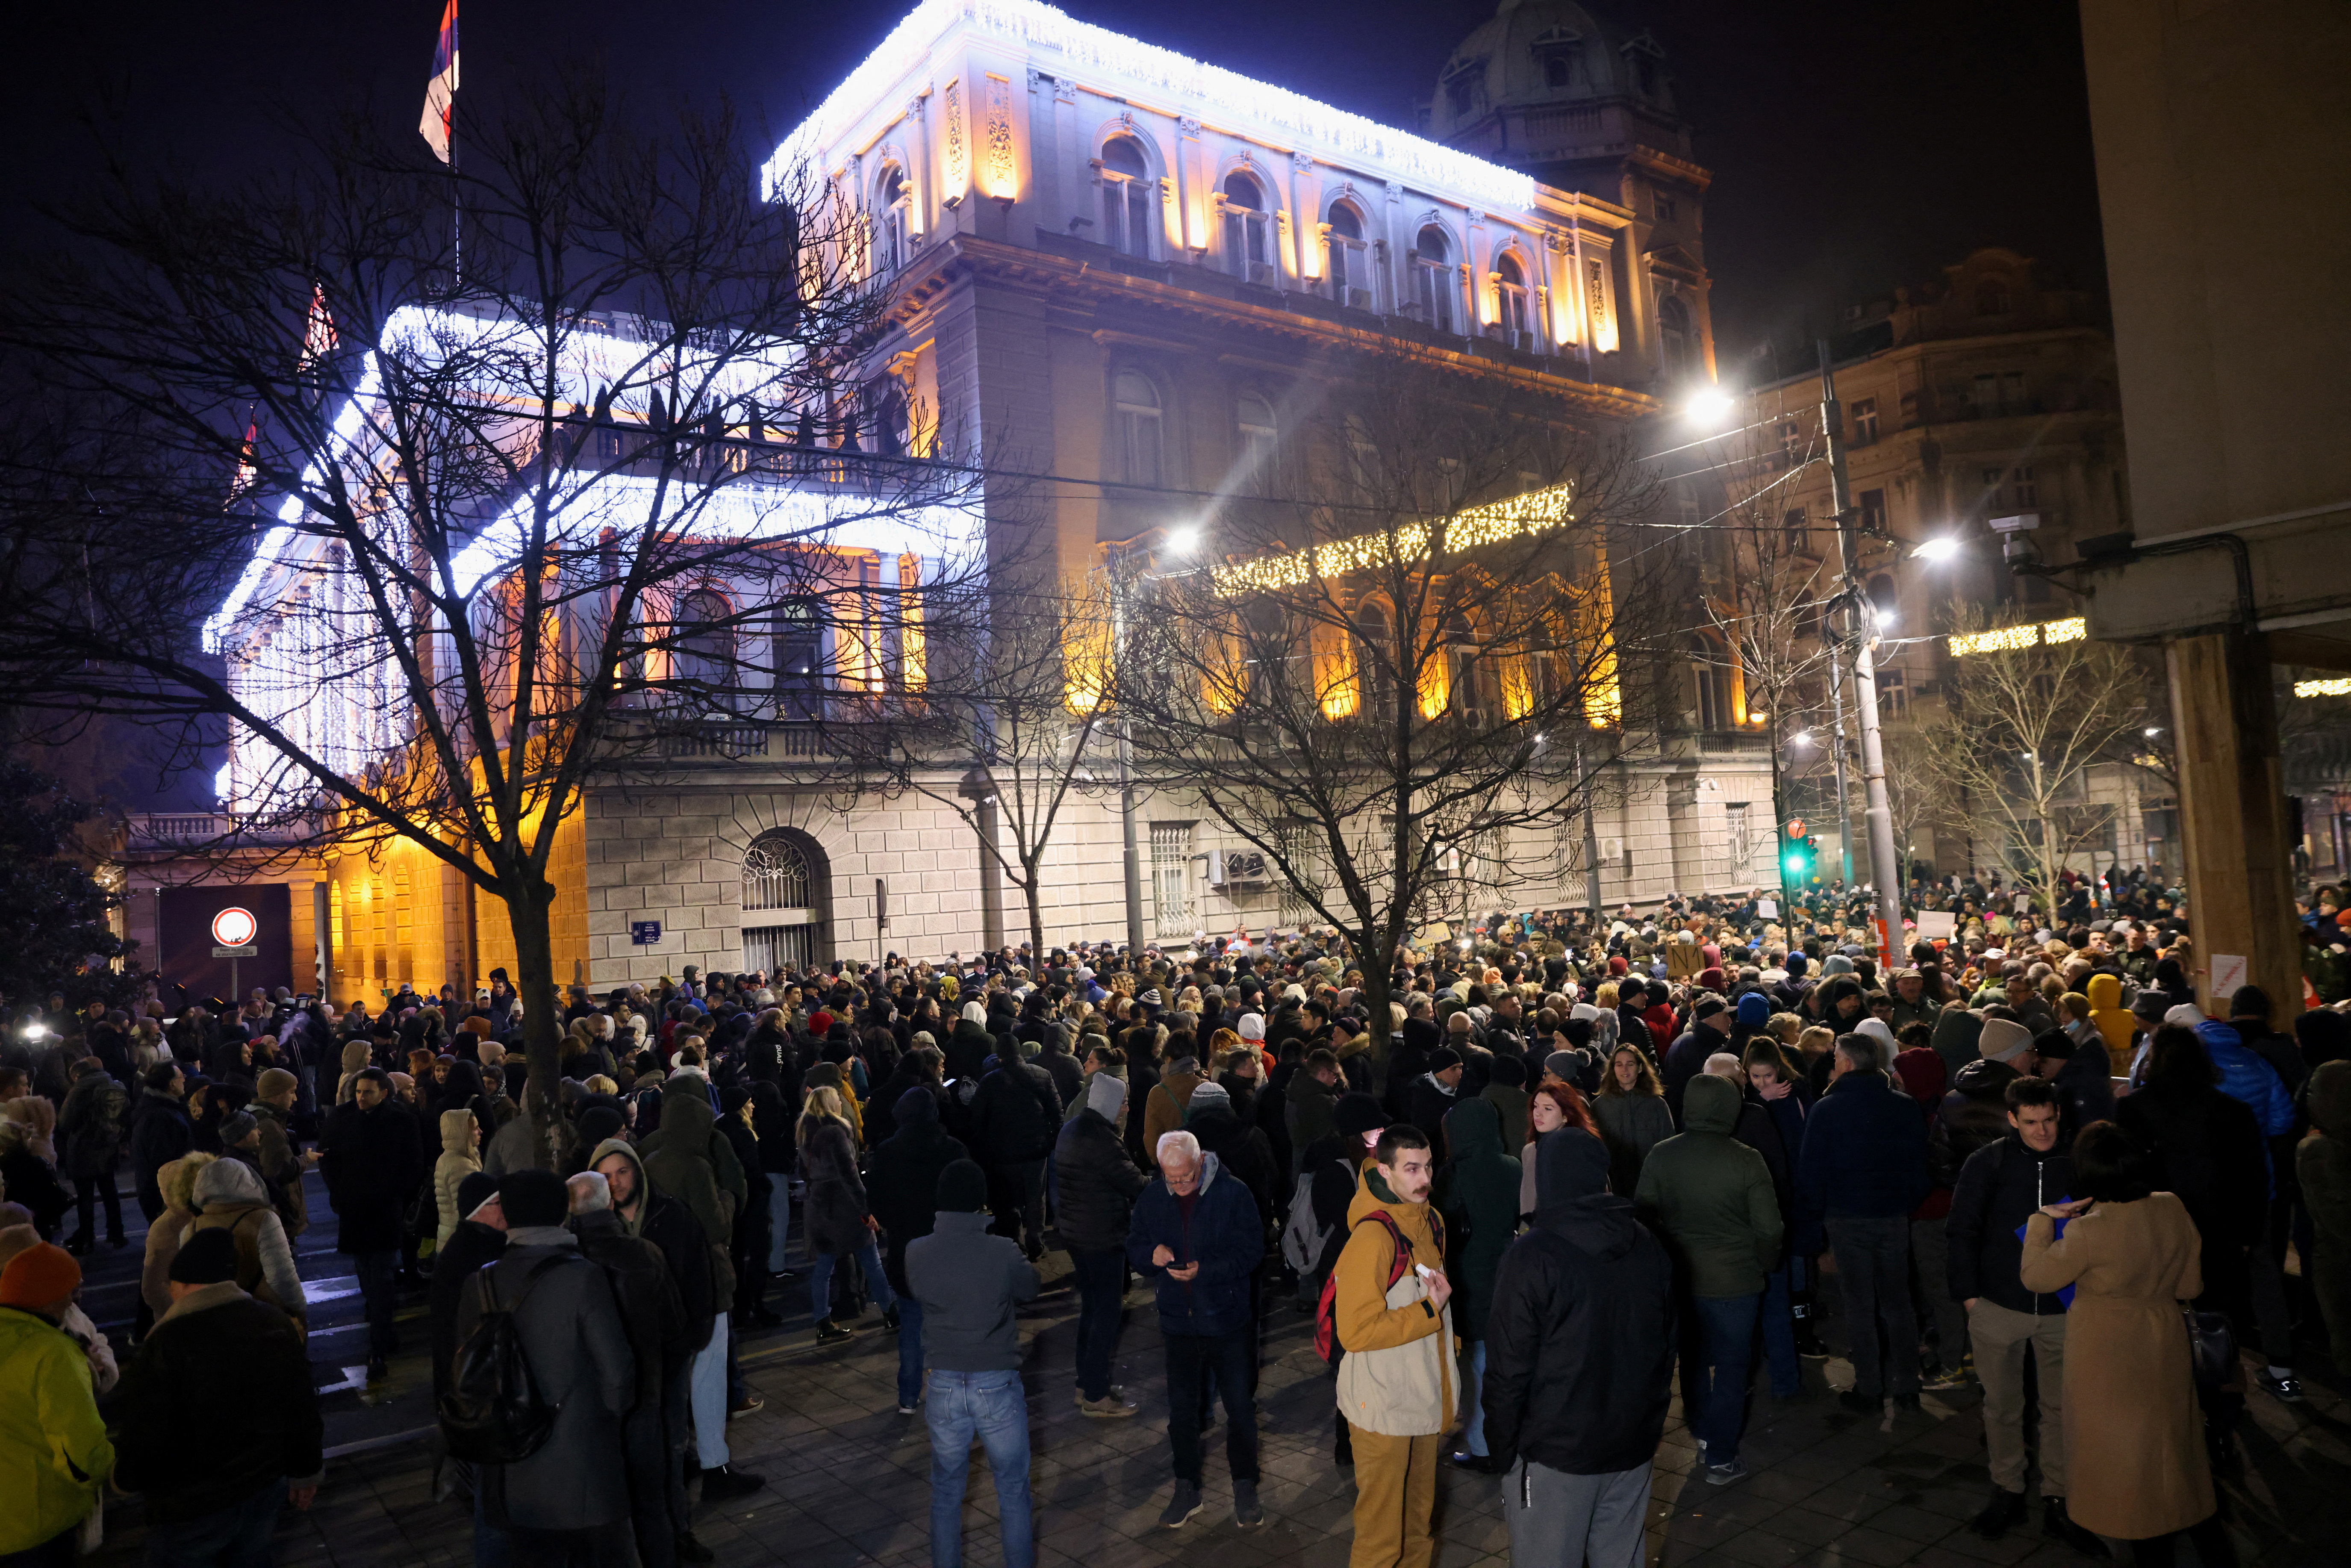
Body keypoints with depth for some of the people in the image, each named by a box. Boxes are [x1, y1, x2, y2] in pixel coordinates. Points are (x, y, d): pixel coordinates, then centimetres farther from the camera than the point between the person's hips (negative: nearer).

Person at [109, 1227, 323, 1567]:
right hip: (264, 1491, 4)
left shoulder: (164, 1344, -25)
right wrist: (305, 1472, 15)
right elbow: (304, 1411, -1)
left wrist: (126, 1478, 3)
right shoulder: (278, 1324, -8)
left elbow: (142, 1438, -21)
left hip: (190, 1510, -4)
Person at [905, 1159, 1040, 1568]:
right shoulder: (1003, 1251, -18)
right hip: (998, 1385, -2)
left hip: (945, 1386, 2)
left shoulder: (916, 1253, -11)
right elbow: (1029, 1290, 2)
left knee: (946, 1494, 20)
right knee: (1014, 1492, 17)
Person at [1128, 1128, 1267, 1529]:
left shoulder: (1233, 1193, -14)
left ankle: (1245, 1490, 26)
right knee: (1181, 1409, 13)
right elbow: (1134, 1246, 7)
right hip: (1178, 1322, 3)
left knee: (1240, 1407, 8)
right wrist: (1152, 1254, -16)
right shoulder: (1153, 1198, -2)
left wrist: (1205, 1270, -26)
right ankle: (1187, 1491, 30)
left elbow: (1252, 1250, -14)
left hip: (1229, 1320, -3)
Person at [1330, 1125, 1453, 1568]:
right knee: (1382, 1517, 4)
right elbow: (1356, 1331, -25)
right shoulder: (1372, 1238, -24)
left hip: (1426, 1394, 8)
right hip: (1383, 1405, -8)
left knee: (1419, 1509, 22)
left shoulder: (1431, 1222, 4)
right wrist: (1429, 1310, -21)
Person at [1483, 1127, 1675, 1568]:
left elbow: (1509, 1371, -16)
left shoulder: (1532, 1257, -16)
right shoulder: (1650, 1249, 1)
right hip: (1634, 1449, 6)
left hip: (1554, 1455, -5)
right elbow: (1668, 1347, 9)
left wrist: (1502, 1451, -5)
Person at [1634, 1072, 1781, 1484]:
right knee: (1730, 1365, 9)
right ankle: (1721, 1457, 16)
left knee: (1693, 1357, 22)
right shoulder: (1747, 1160, -15)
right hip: (1736, 1279, -3)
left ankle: (1702, 1430, 40)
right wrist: (1766, 1265, 9)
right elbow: (1768, 1227, -10)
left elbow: (1644, 1214, -1)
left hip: (1681, 1276, 3)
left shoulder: (1660, 1156, -8)